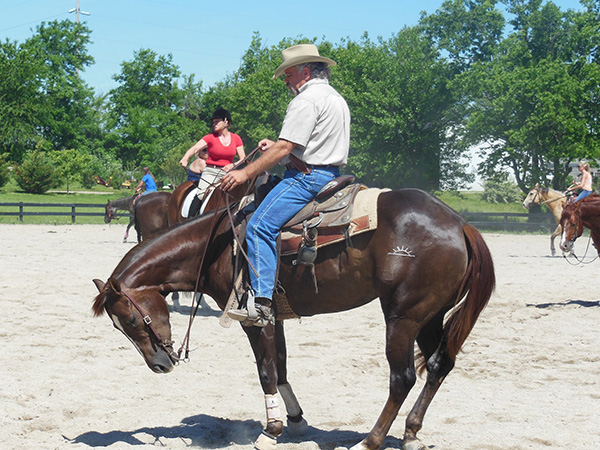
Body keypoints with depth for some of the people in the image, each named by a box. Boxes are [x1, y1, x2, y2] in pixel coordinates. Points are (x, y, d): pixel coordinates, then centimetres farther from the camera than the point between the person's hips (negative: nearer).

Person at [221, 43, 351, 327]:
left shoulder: (307, 99, -12)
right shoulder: (336, 98, 22)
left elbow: (285, 148, -20)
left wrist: (245, 173, -17)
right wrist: (276, 147, 22)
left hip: (306, 176, -11)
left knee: (260, 226, -21)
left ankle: (262, 304, -31)